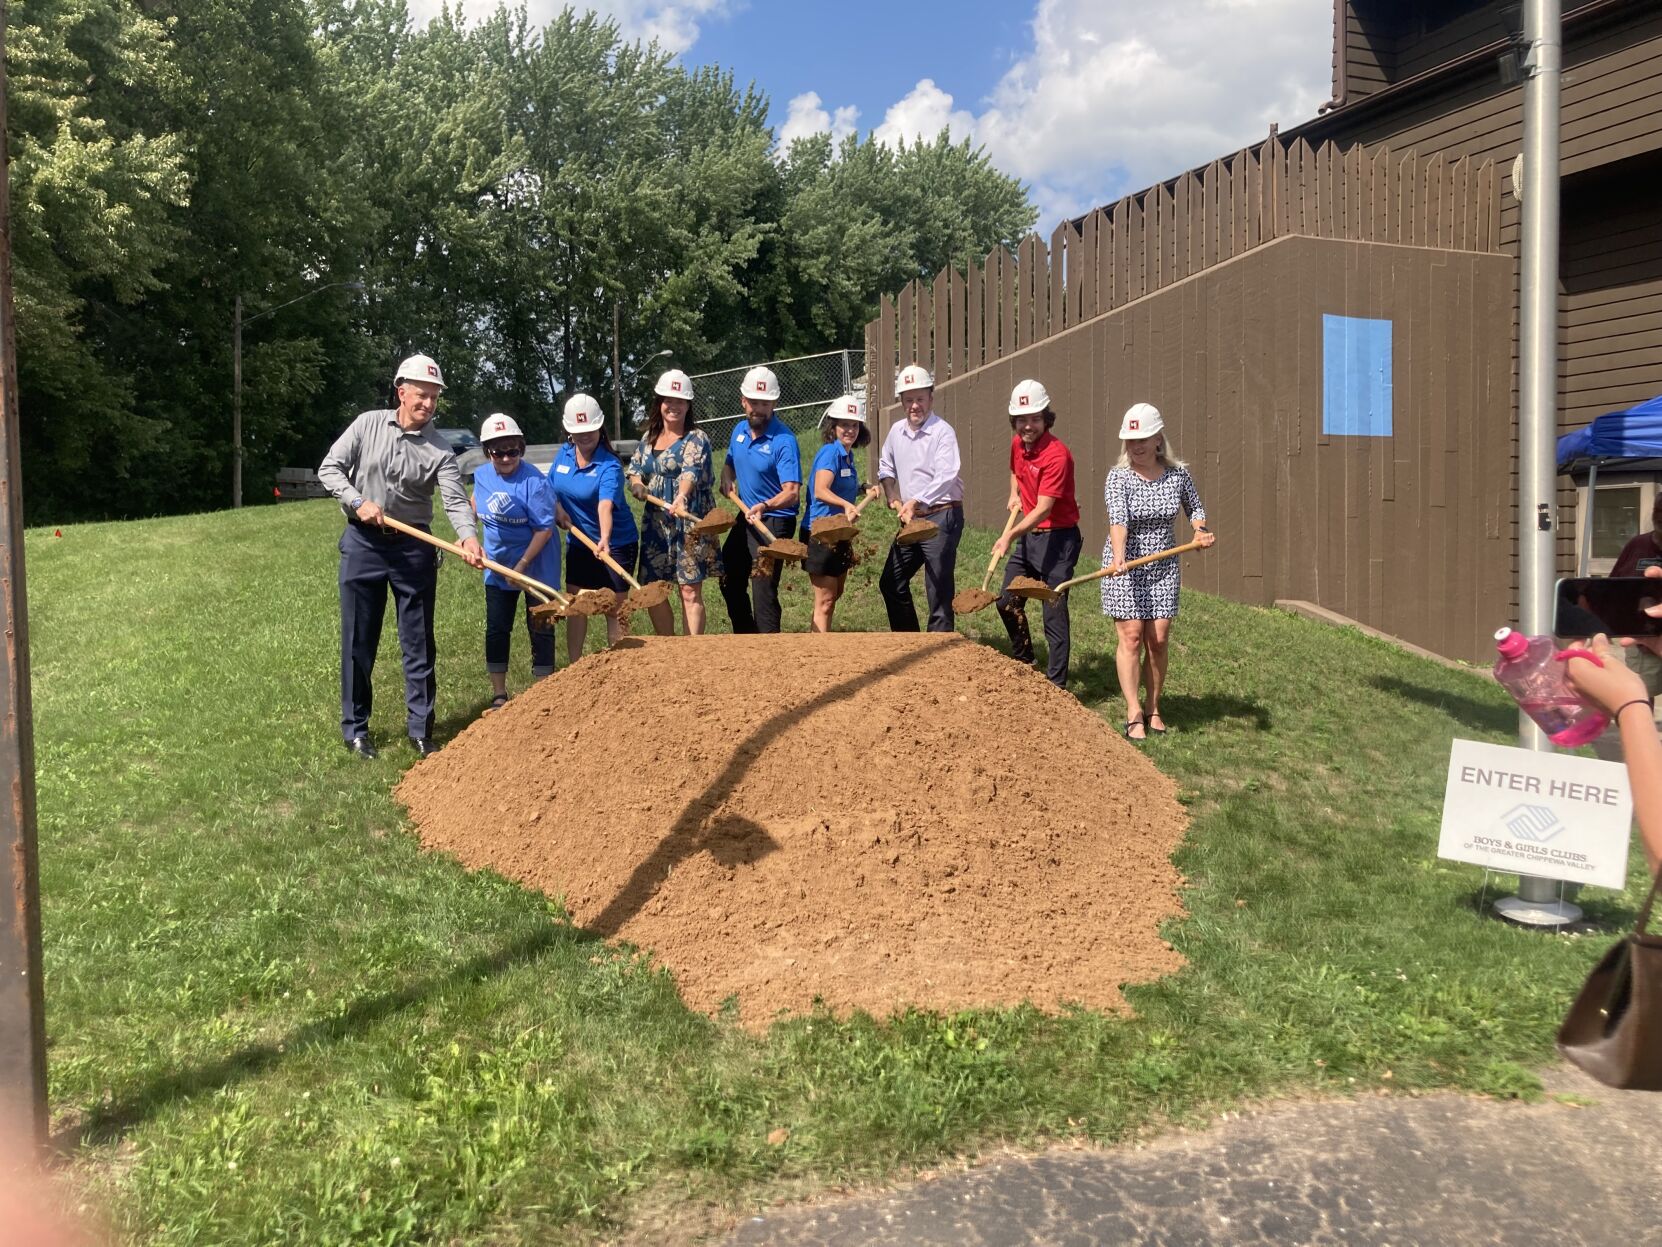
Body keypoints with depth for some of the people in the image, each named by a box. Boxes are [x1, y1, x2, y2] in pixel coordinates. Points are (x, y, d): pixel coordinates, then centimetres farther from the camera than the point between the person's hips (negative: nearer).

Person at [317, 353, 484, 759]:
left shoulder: (439, 450, -3)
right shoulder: (368, 424, 0)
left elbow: (456, 500, -15)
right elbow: (329, 468, 2)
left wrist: (468, 537, -34)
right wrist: (358, 502, -14)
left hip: (413, 547, 0)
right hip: (363, 543, 0)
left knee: (419, 642, 5)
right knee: (358, 641, 6)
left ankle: (420, 727, 16)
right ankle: (355, 727, 18)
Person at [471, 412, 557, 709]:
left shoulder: (533, 481, -23)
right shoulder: (482, 475, -4)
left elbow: (544, 528, -22)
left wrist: (521, 566, -21)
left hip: (536, 566, -5)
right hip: (498, 566, 6)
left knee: (539, 630, 3)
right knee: (496, 630, 9)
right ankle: (499, 696, 21)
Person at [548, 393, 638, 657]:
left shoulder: (609, 466, -22)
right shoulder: (563, 454, -2)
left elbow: (605, 506, -38)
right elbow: (550, 487, 14)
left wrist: (605, 540, -54)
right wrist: (557, 508, -7)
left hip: (614, 543, -6)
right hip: (577, 542, 6)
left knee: (613, 609, -2)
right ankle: (573, 666, 24)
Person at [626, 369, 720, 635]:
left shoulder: (696, 438, -7)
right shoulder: (649, 438, 14)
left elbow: (691, 471, -25)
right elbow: (634, 470, 19)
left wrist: (681, 498, -45)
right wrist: (637, 485, -6)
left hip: (689, 522, -6)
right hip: (655, 523, 6)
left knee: (690, 591, -4)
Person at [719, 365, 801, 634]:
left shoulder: (784, 440, -19)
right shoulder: (739, 431, 4)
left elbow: (792, 493, -26)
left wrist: (765, 506, -43)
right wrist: (727, 479, 0)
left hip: (774, 522, -9)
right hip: (746, 517, 9)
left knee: (763, 590, -12)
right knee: (730, 582, 20)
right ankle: (746, 640, 39)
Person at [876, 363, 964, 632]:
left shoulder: (943, 432, -13)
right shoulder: (897, 431, 9)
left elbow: (946, 477, -25)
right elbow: (886, 467, 25)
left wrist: (916, 501, -36)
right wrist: (894, 498, 10)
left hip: (941, 517, -8)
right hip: (911, 519, 8)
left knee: (939, 590, -6)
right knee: (891, 583, 15)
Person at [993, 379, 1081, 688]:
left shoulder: (1057, 455, -22)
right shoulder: (1017, 443, 3)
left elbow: (1043, 509, -27)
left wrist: (1010, 536, -36)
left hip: (1057, 537, -9)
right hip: (1028, 534, 9)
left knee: (1054, 613, -5)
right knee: (1007, 603, 16)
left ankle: (1056, 683, 4)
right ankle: (1024, 662, 36)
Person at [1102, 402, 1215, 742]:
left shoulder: (1178, 474, -1)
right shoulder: (1119, 477, -12)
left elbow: (1195, 508, 18)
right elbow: (1118, 520, -27)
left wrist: (1200, 530, -3)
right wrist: (1118, 557, -43)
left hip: (1163, 567, 3)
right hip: (1126, 568, -3)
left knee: (1159, 640, 4)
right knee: (1131, 637, -5)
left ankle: (1153, 708, 19)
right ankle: (1134, 714, -1)